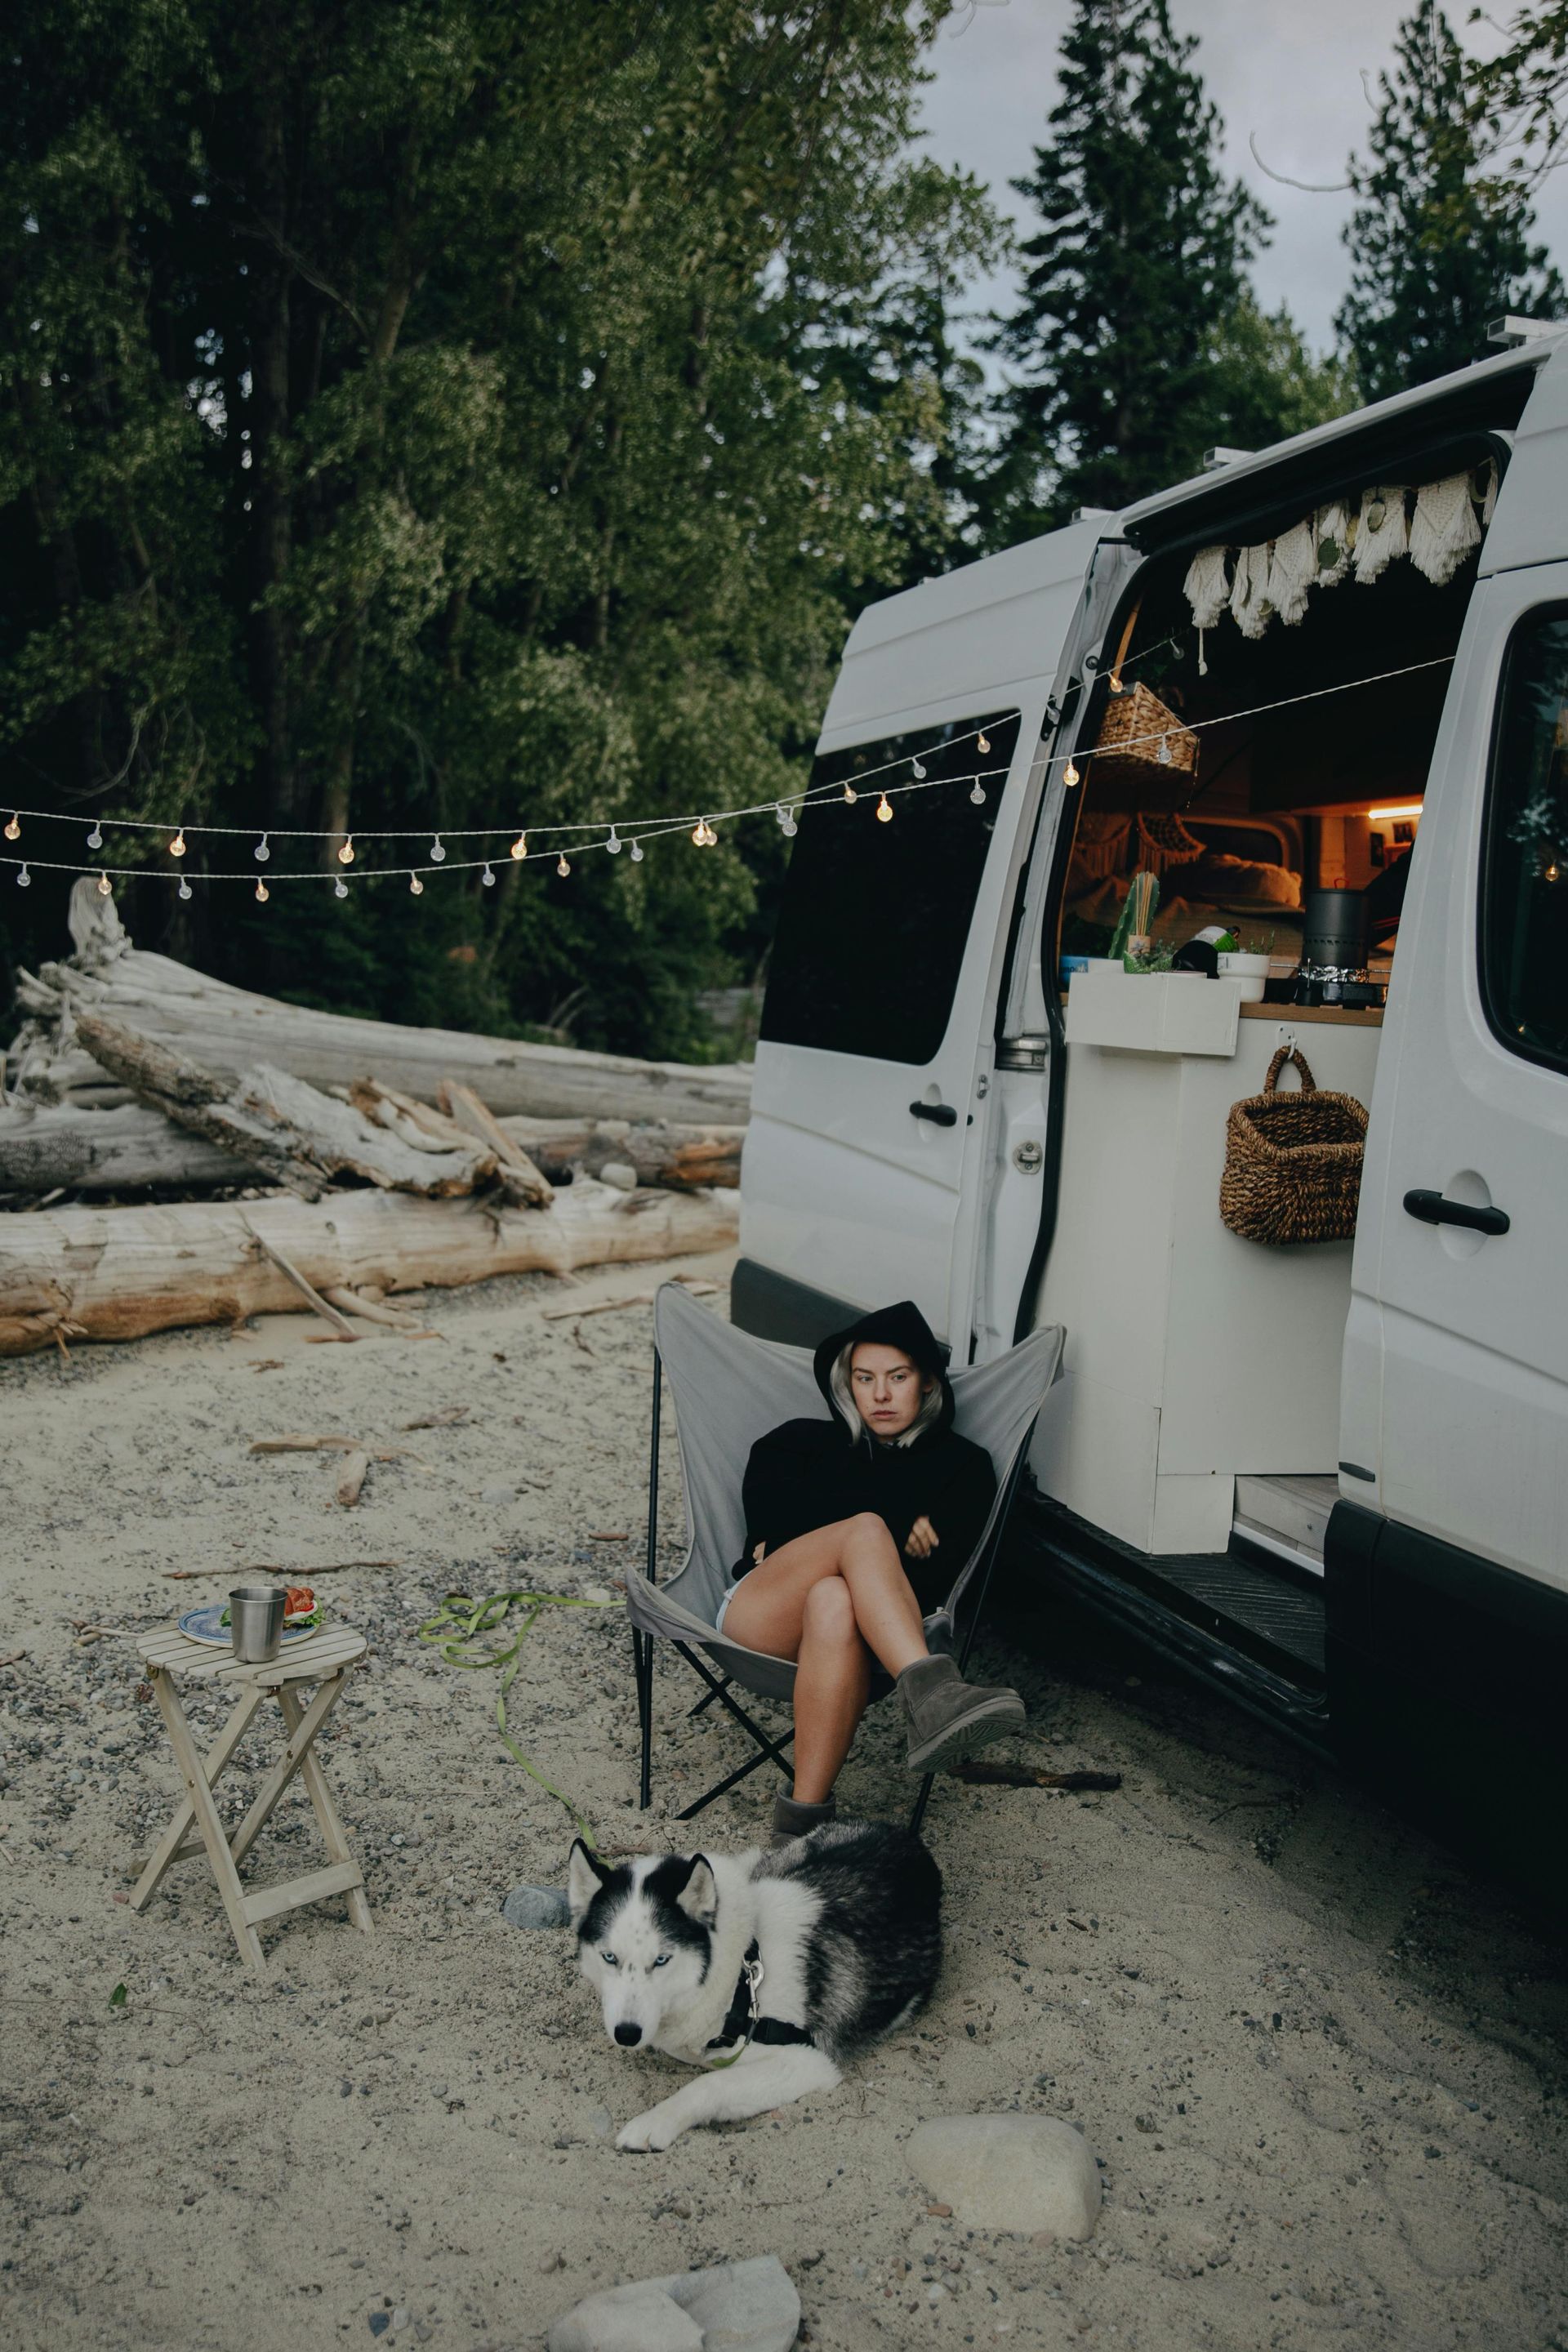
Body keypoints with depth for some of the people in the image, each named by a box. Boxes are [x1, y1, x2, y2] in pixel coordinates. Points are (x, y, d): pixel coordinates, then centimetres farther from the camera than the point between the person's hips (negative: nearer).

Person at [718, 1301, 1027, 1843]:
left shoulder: (962, 1465, 15)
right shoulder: (802, 1443, 24)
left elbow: (936, 1579, -2)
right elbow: (768, 1521, 2)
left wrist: (800, 1547, -1)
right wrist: (898, 1532, -4)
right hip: (753, 1612, 1)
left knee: (834, 1601, -42)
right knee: (865, 1529, -32)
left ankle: (803, 1819, -47)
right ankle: (929, 1694, -56)